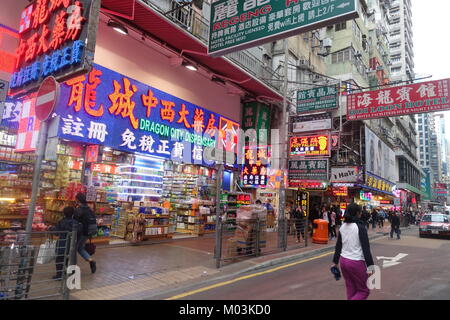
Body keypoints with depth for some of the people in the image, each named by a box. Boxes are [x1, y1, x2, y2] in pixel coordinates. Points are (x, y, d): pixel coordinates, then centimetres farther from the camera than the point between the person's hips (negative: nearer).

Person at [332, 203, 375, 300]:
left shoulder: (343, 227, 6)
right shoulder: (360, 227, -13)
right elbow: (366, 248, -15)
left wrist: (335, 262, 17)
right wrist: (370, 266, -12)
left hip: (343, 261, 6)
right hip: (356, 262, -6)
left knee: (351, 290, 16)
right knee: (364, 291, 9)